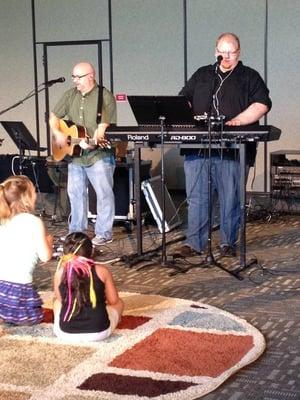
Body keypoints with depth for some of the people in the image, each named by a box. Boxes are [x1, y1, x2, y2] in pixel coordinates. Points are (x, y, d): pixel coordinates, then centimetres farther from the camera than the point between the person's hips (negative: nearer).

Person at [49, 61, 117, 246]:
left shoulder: (105, 96, -11)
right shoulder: (70, 95, 8)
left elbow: (105, 125, -17)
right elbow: (54, 117, 15)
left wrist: (94, 141, -31)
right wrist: (57, 133, -3)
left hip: (98, 155, -6)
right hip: (74, 154, 7)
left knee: (104, 194, -1)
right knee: (75, 193, 15)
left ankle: (104, 233, 9)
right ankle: (77, 231, 28)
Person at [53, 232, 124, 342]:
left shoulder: (60, 272, -1)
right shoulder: (101, 270, -4)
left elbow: (61, 299, 11)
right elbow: (113, 301, 6)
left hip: (66, 333, 2)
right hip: (99, 332, -1)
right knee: (118, 303, 29)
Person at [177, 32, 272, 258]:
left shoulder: (250, 77, 10)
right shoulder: (202, 75, 21)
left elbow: (262, 105, -3)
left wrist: (236, 121, -16)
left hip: (232, 150, -3)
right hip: (197, 147, 3)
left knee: (231, 198, 0)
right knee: (196, 197, 1)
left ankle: (229, 243, 11)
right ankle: (195, 242, 7)